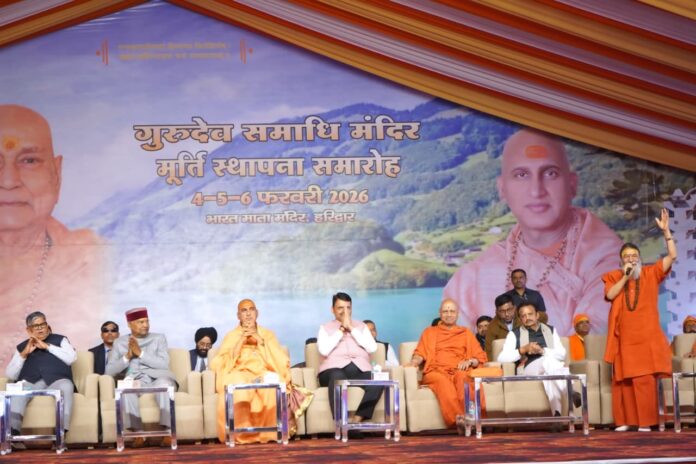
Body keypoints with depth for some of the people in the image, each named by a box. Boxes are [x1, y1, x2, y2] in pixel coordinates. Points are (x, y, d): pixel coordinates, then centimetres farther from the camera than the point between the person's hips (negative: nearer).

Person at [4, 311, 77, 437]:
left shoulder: (59, 340, 18)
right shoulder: (22, 347, 22)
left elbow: (72, 358, -2)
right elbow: (10, 375, 13)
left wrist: (47, 346, -2)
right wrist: (24, 354, 0)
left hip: (56, 381, -2)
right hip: (31, 384, 2)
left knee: (66, 386, -37)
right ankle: (13, 433, -45)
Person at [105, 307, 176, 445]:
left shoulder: (159, 338, 16)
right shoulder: (119, 342, 18)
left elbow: (164, 364, 0)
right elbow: (109, 371, 10)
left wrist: (140, 353, -6)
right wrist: (127, 356, -4)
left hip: (157, 378, -1)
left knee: (164, 384, -38)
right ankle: (138, 432, -34)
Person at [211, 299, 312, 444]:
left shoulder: (267, 334, 22)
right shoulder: (231, 336, 20)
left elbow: (282, 360, 7)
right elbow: (223, 363, 4)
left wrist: (261, 342, -3)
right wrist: (240, 342, -5)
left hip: (264, 374, 1)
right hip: (239, 375, 0)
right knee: (237, 384, -39)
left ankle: (270, 431, -31)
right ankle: (241, 433, -35)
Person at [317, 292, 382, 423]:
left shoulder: (361, 326, 24)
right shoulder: (325, 328, 17)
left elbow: (372, 348, 5)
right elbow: (324, 350, -3)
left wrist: (351, 329, 3)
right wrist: (341, 329, 0)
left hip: (360, 369, 2)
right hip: (335, 369, -2)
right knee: (337, 378, -41)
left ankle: (357, 419, -35)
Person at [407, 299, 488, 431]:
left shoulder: (466, 333, 29)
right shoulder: (429, 332, 30)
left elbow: (481, 357, 20)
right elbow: (420, 353, 16)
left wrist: (469, 362, -1)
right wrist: (414, 362, -6)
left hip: (459, 371, 1)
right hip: (436, 372, -1)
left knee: (462, 376, -38)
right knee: (442, 381, -39)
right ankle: (458, 419, -54)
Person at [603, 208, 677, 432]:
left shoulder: (651, 273, 8)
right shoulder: (614, 277, 9)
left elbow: (672, 256, -1)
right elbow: (610, 295, -7)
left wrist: (666, 231, -9)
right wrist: (625, 277, -10)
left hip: (646, 338, -1)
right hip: (624, 338, 1)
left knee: (645, 379, -5)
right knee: (622, 379, 1)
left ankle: (645, 421, -3)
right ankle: (624, 421, 6)